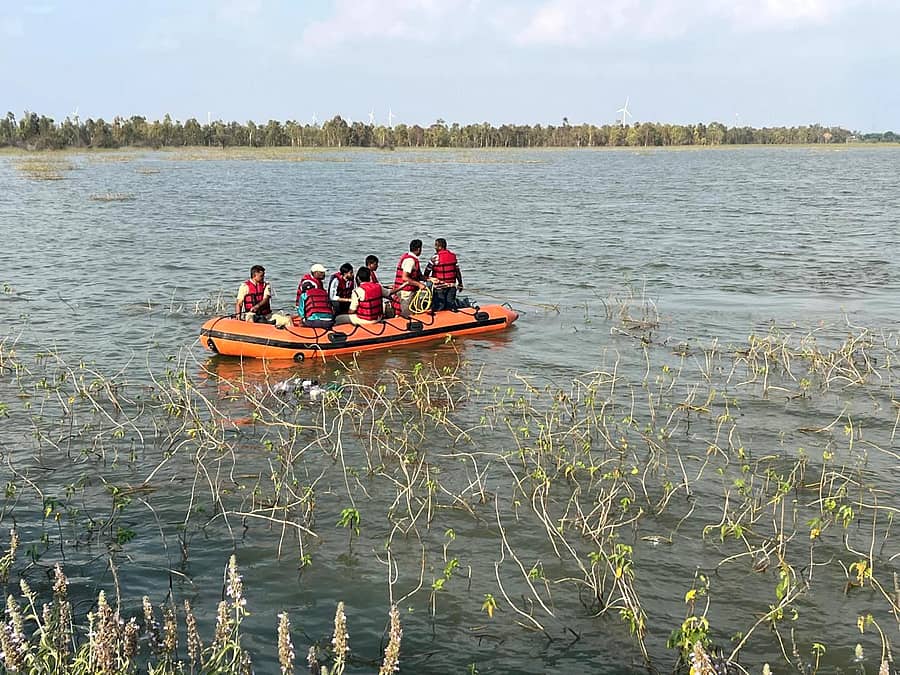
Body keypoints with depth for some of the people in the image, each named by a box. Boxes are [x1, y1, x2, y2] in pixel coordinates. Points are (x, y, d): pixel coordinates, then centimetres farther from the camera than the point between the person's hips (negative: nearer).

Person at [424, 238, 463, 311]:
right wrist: (460, 283, 12)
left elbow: (427, 270, -4)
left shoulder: (435, 257, -11)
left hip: (439, 287, -4)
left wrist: (427, 278, 16)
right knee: (451, 305, 12)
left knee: (438, 308, 1)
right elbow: (457, 271, 5)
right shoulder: (453, 256, 3)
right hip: (452, 286, 4)